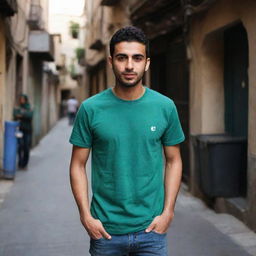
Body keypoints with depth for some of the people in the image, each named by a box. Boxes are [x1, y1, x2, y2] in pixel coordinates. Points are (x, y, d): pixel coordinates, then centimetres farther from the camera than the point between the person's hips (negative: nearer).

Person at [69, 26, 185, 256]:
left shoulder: (165, 107, -2)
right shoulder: (91, 108, -5)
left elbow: (174, 161, 4)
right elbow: (78, 165, 0)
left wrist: (167, 212, -3)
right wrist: (86, 216, -7)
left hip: (151, 228, 1)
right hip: (105, 229, 0)